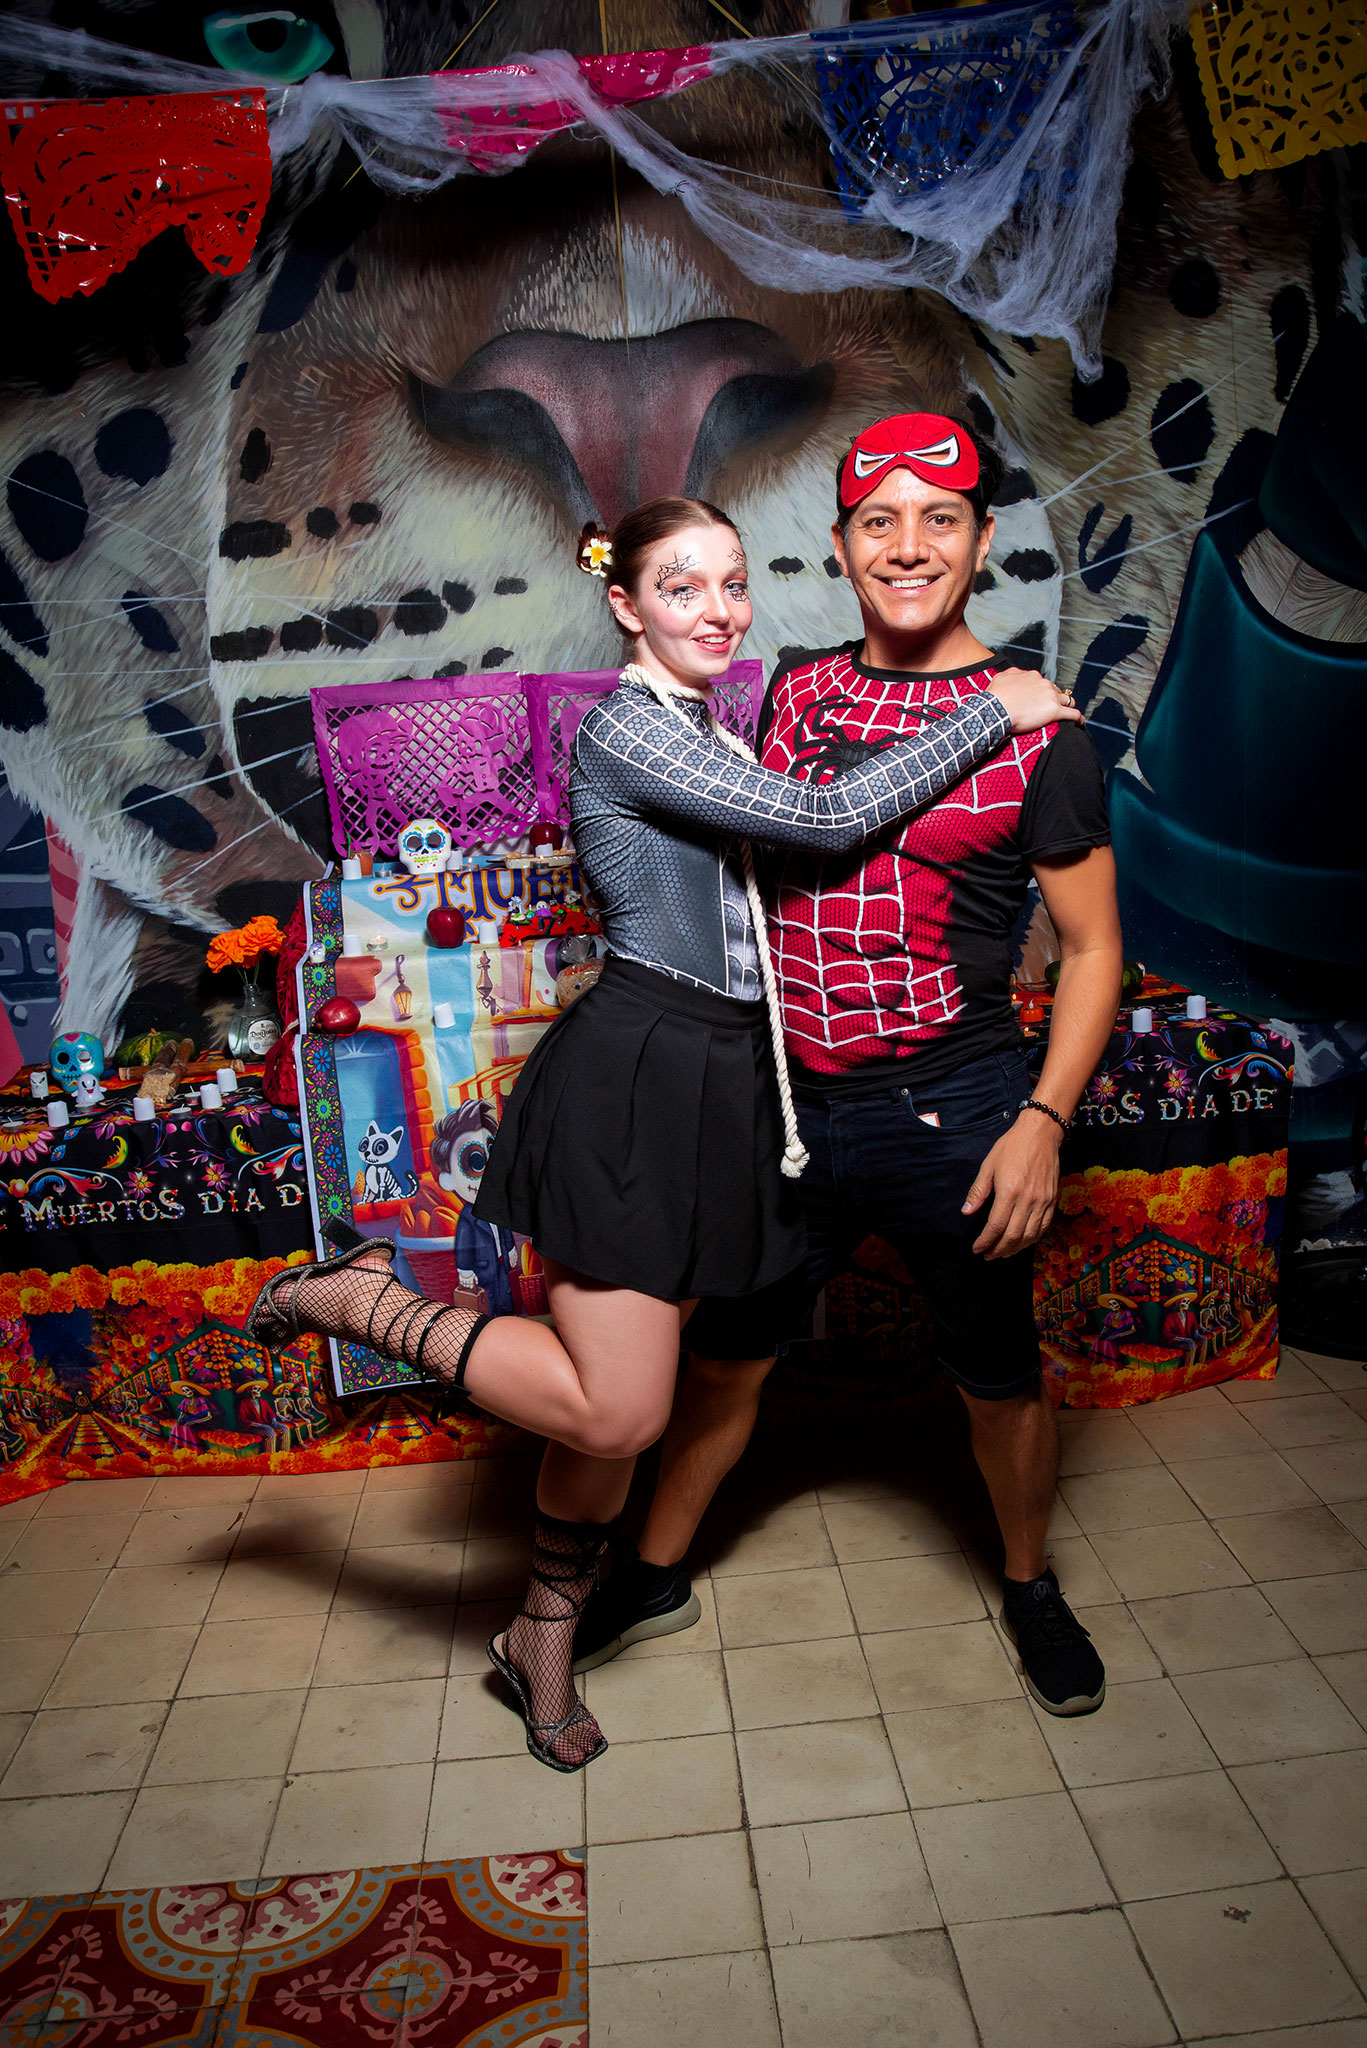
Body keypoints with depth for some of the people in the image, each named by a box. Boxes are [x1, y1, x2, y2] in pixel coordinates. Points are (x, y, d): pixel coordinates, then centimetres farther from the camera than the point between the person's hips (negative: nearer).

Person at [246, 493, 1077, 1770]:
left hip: (719, 1082, 9)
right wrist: (994, 710, -9)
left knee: (616, 1402, 13)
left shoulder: (714, 738, 18)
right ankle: (357, 1295, 8)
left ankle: (541, 1644, 31)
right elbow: (831, 819, -18)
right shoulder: (625, 727, -11)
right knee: (614, 1411, -8)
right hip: (631, 1076, -8)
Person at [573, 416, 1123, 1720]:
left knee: (999, 1382, 14)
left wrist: (1043, 1121, -13)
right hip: (788, 1104, 3)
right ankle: (656, 1577, 40)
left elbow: (1091, 947, -3)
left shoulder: (1036, 728, -7)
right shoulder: (793, 693, 5)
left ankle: (1029, 1587, 43)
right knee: (723, 1356, 16)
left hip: (952, 1114, -3)